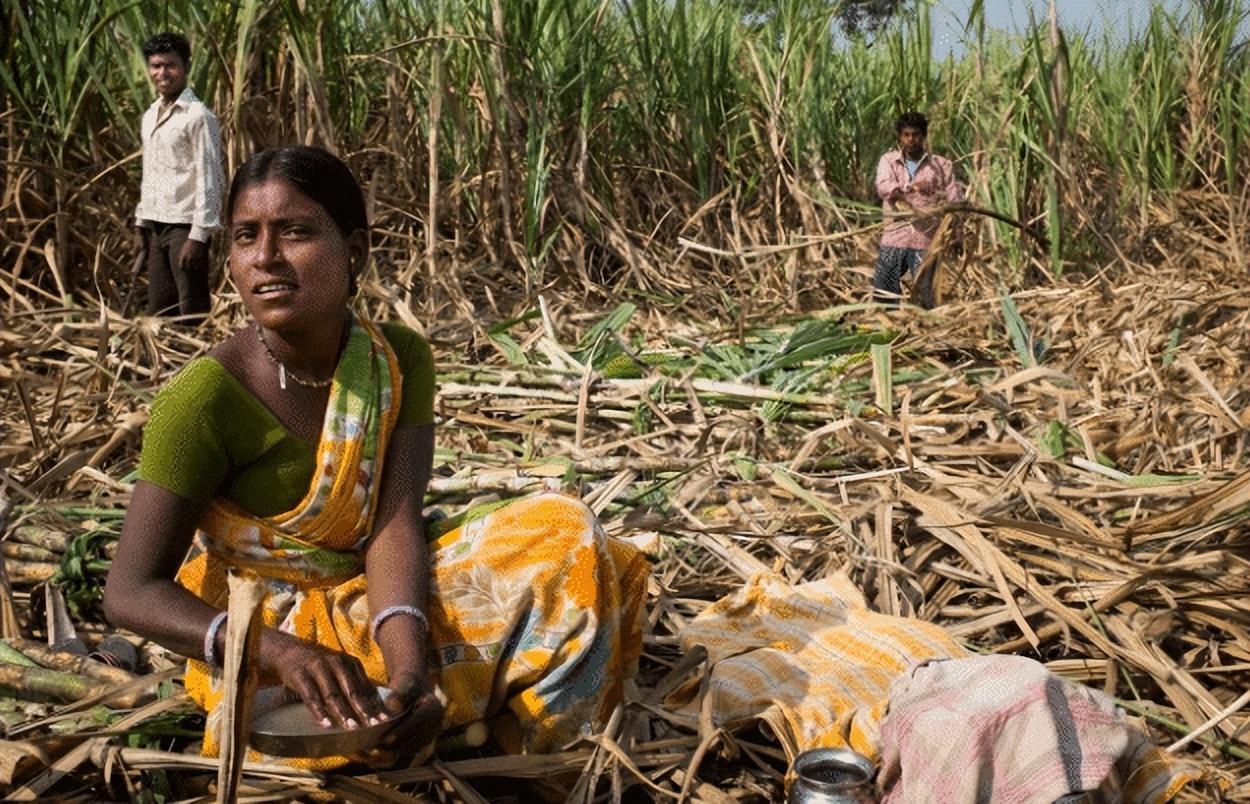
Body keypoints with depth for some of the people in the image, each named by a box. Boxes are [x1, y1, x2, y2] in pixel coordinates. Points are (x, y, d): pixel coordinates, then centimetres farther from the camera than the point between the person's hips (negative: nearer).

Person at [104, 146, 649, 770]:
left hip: (376, 601, 4)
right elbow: (131, 592, -20)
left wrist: (405, 651, -36)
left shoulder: (398, 360, -6)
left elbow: (395, 522, -15)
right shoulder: (204, 398, -19)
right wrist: (283, 651, -38)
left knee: (561, 531, -17)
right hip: (263, 630, -3)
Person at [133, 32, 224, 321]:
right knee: (158, 310, 12)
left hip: (184, 225, -8)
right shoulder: (150, 115, 14)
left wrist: (198, 235, -18)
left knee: (193, 313, -4)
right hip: (156, 225, 8)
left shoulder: (198, 116, -11)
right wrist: (140, 222, 16)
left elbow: (209, 178, -14)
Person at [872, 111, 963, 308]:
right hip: (893, 240, 1)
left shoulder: (941, 165, 5)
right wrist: (911, 187, -32)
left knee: (924, 299, 0)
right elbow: (883, 187, -13)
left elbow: (956, 201, 1)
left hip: (925, 242, -1)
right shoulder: (889, 160, 7)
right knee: (882, 297, 3)